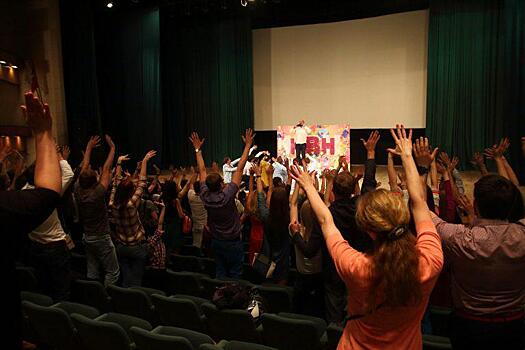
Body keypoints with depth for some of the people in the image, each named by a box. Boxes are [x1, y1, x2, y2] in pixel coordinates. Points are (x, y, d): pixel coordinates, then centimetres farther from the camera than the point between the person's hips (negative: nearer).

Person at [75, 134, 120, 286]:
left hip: (87, 237, 7)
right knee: (113, 272, 2)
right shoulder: (97, 193, -21)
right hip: (102, 238, -7)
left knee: (92, 273, 14)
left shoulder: (78, 191, -5)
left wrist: (89, 147, 14)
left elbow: (84, 167, 5)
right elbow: (106, 169, -15)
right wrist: (112, 148, -8)